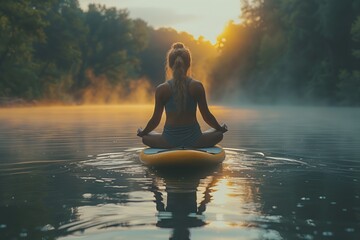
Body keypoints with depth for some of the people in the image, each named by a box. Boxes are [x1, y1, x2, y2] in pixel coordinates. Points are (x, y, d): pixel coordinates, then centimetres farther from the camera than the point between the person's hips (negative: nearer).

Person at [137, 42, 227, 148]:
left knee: (146, 137, 29)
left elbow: (156, 119, 0)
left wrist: (142, 132, 19)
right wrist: (220, 128, 19)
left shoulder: (162, 89, -6)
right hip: (193, 140, 0)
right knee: (218, 134, 28)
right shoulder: (197, 86, -7)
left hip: (169, 141, 0)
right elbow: (206, 116, 0)